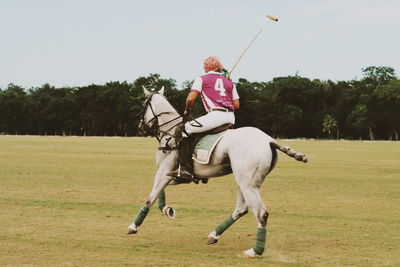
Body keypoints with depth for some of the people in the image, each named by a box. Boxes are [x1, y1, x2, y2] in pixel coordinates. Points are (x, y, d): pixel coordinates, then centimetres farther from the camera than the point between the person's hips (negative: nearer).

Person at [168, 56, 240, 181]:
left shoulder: (202, 79, 9)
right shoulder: (229, 83, 23)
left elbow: (190, 98, -3)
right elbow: (237, 105, 18)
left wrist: (187, 110, 16)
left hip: (215, 114, -7)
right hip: (231, 118, 7)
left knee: (183, 132, -2)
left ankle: (186, 169, -15)